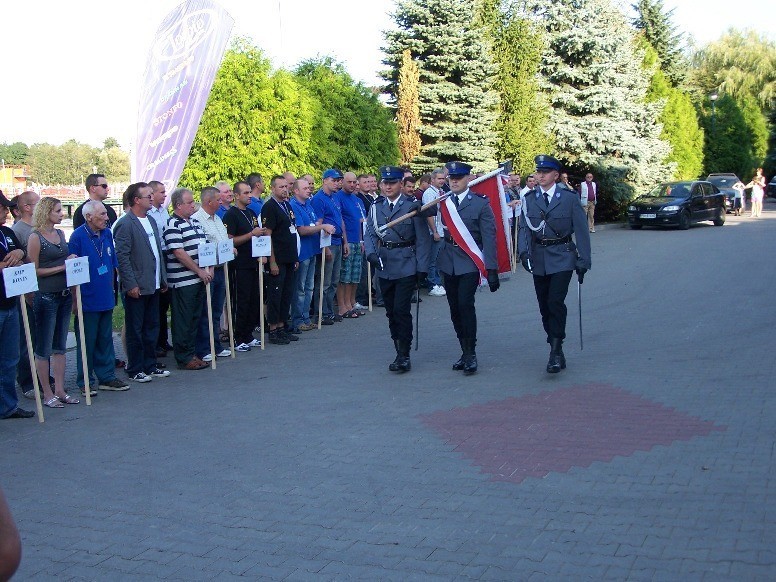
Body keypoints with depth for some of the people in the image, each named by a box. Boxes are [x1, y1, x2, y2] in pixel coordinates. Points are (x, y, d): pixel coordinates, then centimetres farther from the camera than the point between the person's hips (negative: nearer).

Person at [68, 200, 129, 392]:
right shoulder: (78, 237, -13)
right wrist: (75, 301, -10)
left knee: (105, 339, 13)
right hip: (87, 301, -6)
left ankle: (106, 377, 22)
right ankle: (85, 382, 15)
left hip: (106, 299, 6)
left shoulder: (107, 234, 5)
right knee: (87, 342, 4)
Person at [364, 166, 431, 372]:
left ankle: (404, 355, -2)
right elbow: (370, 234, 4)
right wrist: (371, 253, -17)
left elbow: (423, 239, -4)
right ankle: (400, 353, 20)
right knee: (391, 312, 9)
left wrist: (422, 269, -8)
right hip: (384, 267, 5)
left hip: (406, 267, -5)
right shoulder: (376, 208, 9)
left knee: (401, 310, -11)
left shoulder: (413, 206, -4)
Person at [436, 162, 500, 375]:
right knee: (455, 309, 7)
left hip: (470, 263, -4)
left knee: (465, 304, -15)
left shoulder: (481, 203, -3)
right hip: (448, 263, 4)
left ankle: (471, 353, -5)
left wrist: (492, 269, -10)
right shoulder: (443, 202, 8)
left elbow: (489, 237, -6)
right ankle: (465, 351, 19)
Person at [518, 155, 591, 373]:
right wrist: (524, 251, -14)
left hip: (562, 258, -4)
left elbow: (581, 230, -2)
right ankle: (557, 352, 22)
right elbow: (524, 228, 3)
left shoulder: (570, 197, -3)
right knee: (545, 306, 8)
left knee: (556, 302, -16)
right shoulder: (529, 199, 6)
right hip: (539, 259, 4)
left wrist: (583, 261, -5)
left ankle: (556, 351, -9)